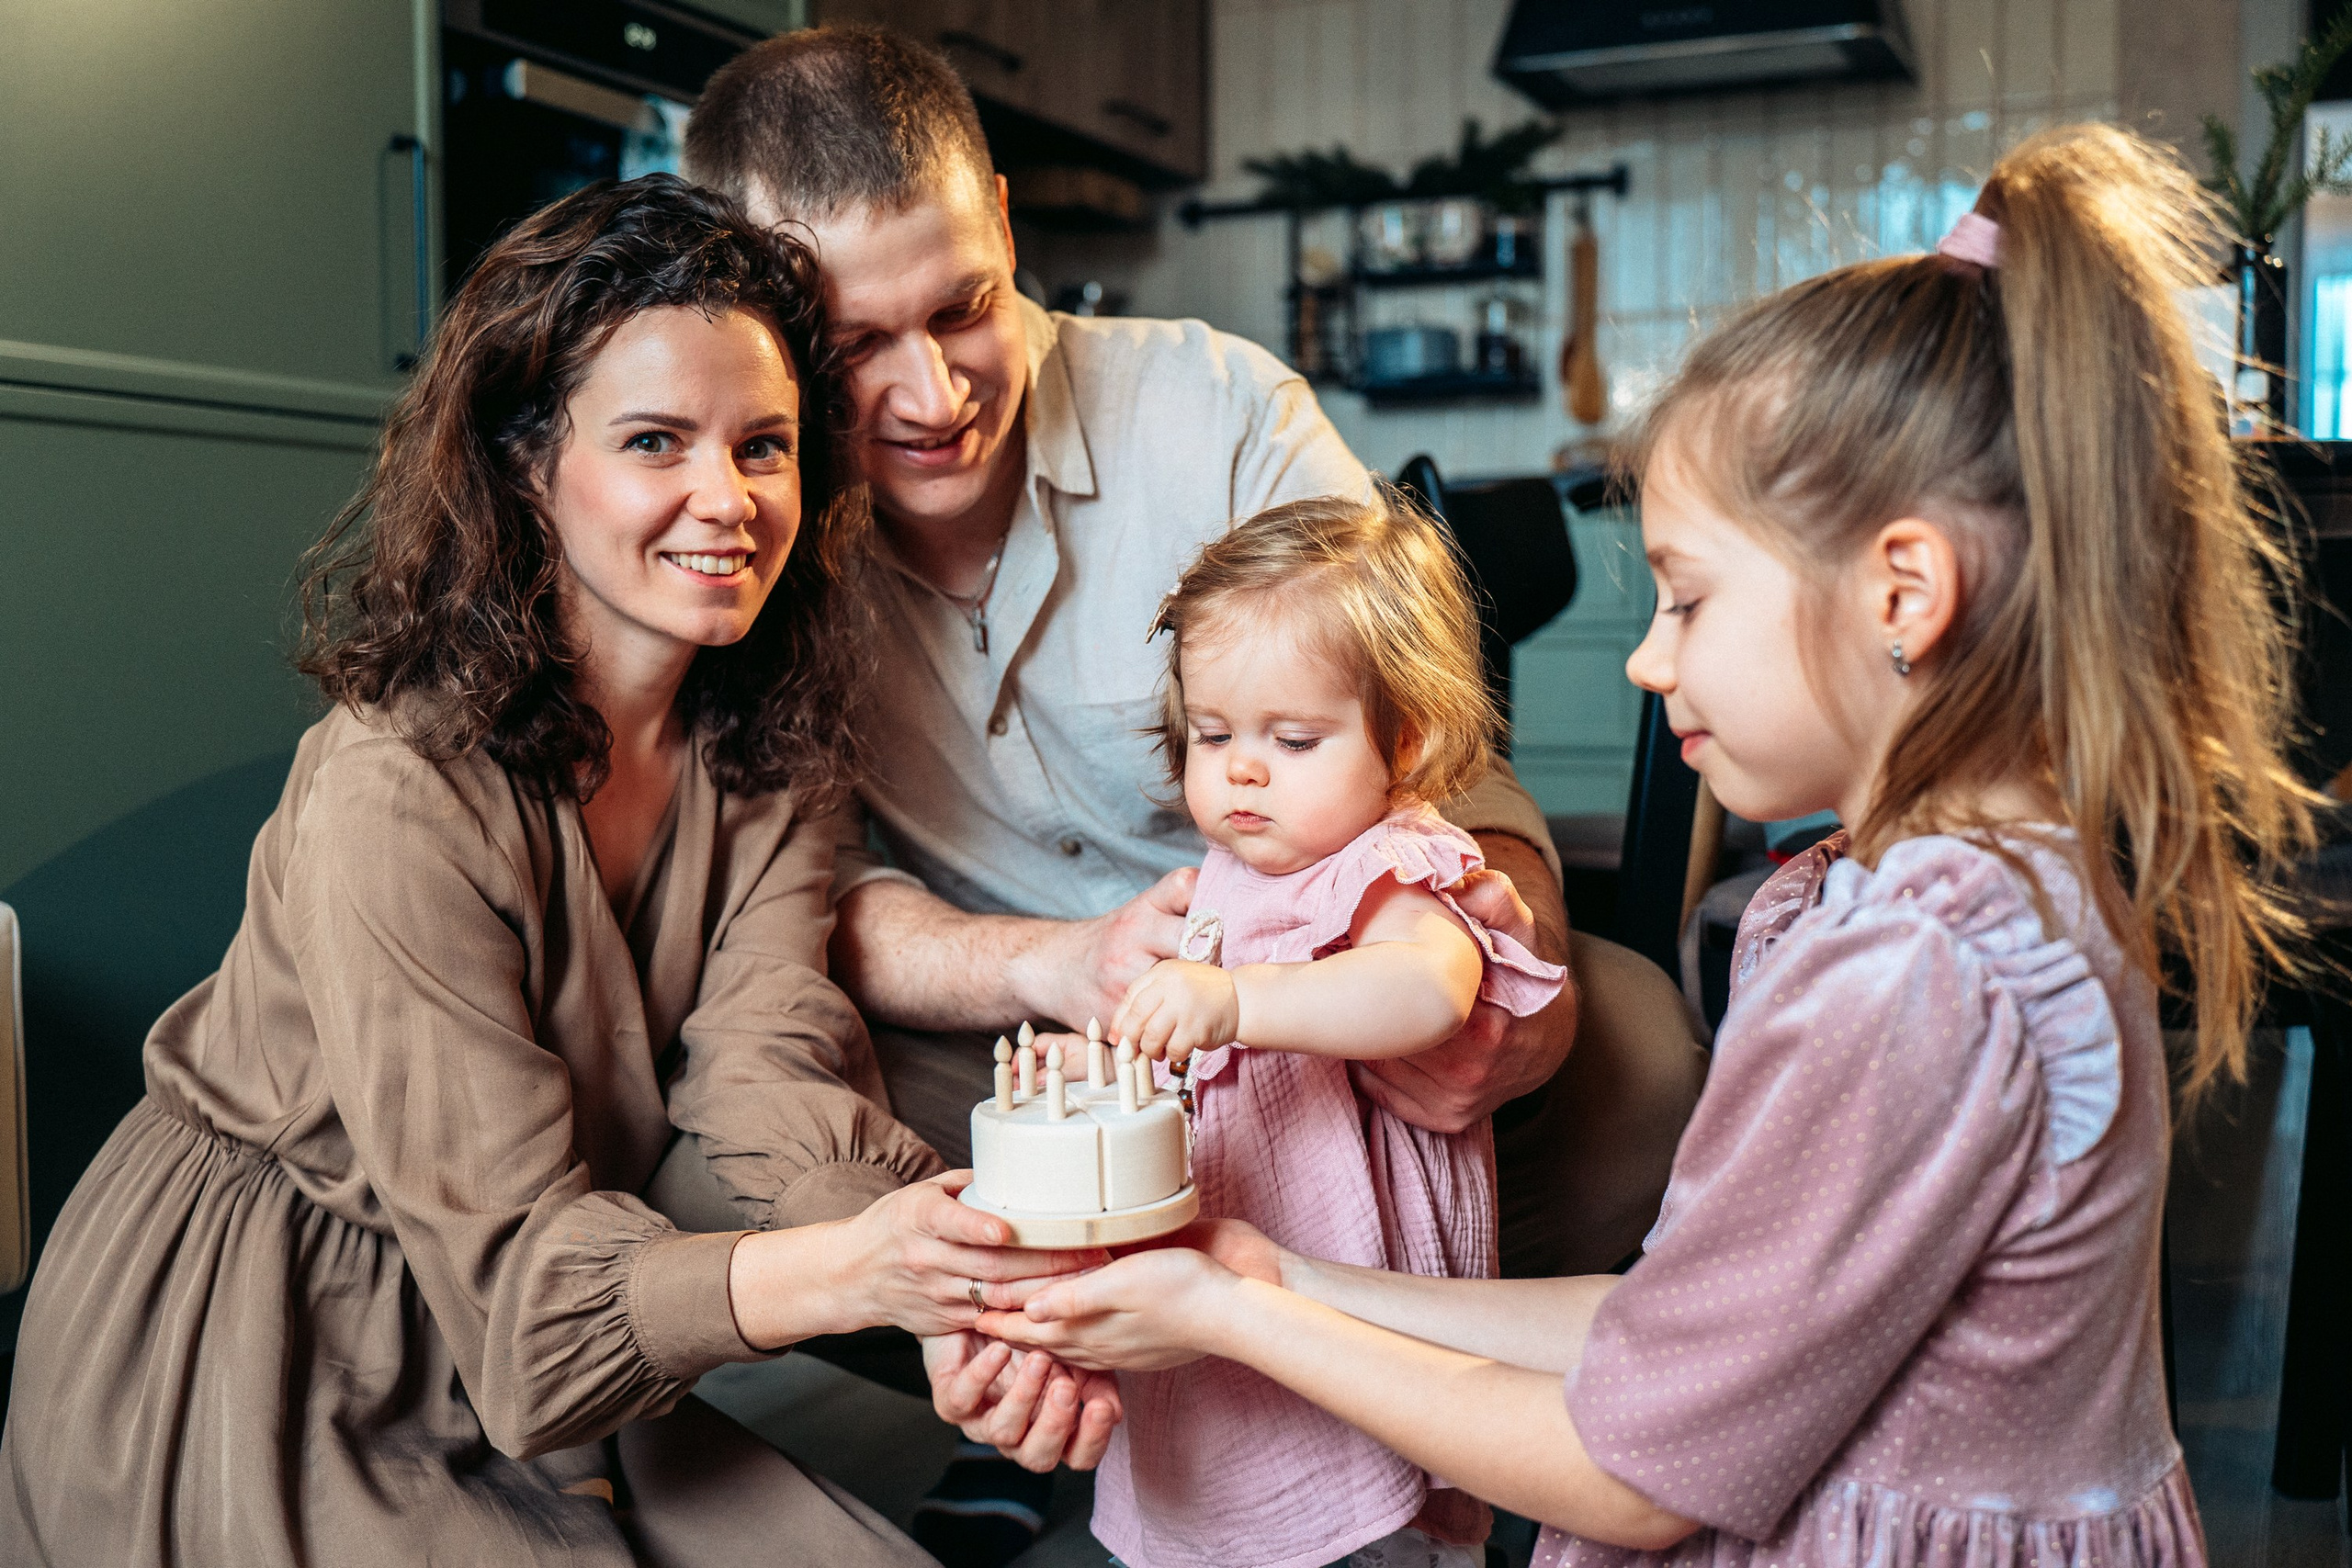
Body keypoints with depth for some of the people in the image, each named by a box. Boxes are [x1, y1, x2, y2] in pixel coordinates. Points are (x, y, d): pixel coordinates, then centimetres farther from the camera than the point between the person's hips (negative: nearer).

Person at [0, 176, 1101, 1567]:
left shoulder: (764, 758, -5)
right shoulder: (391, 795, -27)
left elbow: (771, 1068, -20)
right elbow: (517, 1265, -28)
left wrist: (967, 1295, -39)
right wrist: (853, 1270, -45)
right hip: (251, 1382, -5)